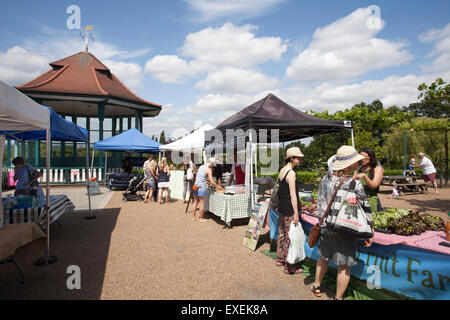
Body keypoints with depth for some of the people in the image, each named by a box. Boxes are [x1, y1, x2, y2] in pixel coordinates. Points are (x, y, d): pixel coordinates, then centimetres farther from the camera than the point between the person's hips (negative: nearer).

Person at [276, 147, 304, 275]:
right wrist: (296, 213, -16)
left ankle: (280, 259, 33)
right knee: (290, 237, 1)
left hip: (281, 207, 9)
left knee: (282, 234, 19)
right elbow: (293, 195, -19)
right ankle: (289, 267, 11)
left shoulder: (282, 170, 8)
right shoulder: (291, 173, -17)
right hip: (289, 209, -9)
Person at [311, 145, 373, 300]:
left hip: (327, 228, 5)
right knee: (344, 266, 12)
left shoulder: (325, 179, -3)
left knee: (323, 258, 24)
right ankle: (338, 297, 26)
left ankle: (316, 286, 41)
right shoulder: (355, 183, -18)